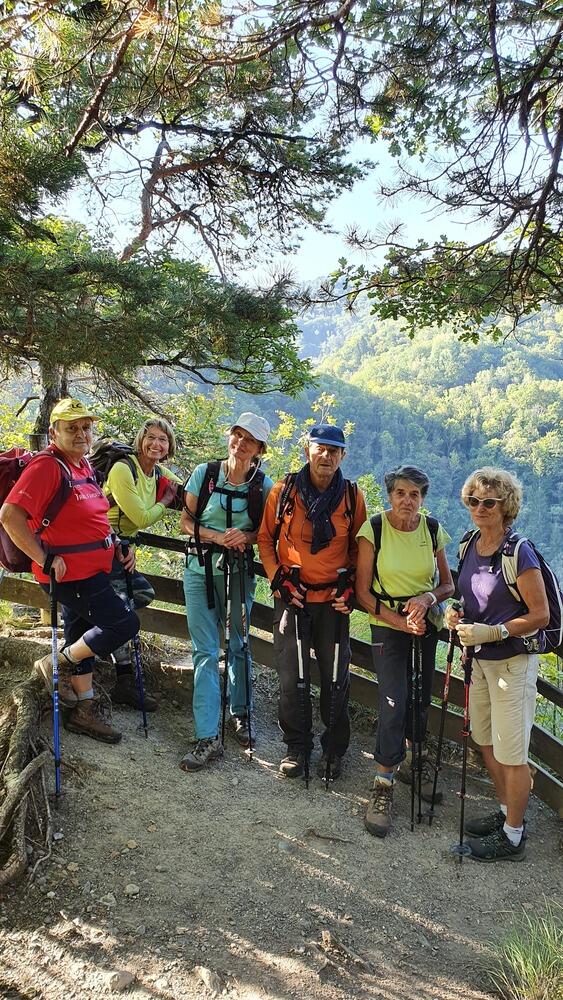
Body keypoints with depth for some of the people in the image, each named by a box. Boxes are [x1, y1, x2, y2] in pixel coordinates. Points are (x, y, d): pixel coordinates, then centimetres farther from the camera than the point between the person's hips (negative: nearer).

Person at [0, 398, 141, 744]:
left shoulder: (85, 466, 11)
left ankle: (85, 711, 29)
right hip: (70, 572, -9)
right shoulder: (46, 468, -18)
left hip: (92, 570, 9)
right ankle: (57, 664, 7)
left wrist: (118, 545, 10)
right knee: (124, 623, -11)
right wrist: (45, 559, -24)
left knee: (82, 639, 16)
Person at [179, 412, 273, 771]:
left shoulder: (263, 485, -2)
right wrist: (217, 536, -16)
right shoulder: (205, 473, -2)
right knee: (205, 651, -3)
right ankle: (209, 737, 0)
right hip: (201, 569, 0)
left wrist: (246, 537, -17)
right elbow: (186, 521, 0)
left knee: (239, 646, 13)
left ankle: (241, 714, 34)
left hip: (240, 571, 1)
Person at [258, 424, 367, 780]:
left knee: (336, 678, 8)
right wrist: (279, 579, -5)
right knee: (293, 678, 6)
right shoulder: (284, 491, -3)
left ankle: (334, 751, 27)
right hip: (293, 598, 0)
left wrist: (351, 586, -2)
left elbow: (359, 548, 9)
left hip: (334, 600, 1)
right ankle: (297, 748, 25)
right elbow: (265, 539, 5)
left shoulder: (352, 496, -1)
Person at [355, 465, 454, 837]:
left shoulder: (433, 530, -3)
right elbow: (363, 591, -10)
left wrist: (427, 598, -16)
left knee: (421, 697, 12)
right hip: (387, 625, -3)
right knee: (394, 702, -11)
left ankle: (411, 762, 37)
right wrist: (399, 621, -17)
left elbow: (448, 585, 6)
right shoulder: (373, 530, -12)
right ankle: (383, 785, 3)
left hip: (426, 624, 4)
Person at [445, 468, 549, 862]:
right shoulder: (469, 545, 3)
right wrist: (458, 614, -1)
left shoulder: (519, 552, -20)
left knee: (511, 754, 4)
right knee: (486, 741, 20)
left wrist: (492, 632, -24)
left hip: (514, 661, -8)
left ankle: (513, 837, 21)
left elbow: (540, 615, -17)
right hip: (481, 659, 8)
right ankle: (508, 812, 40)